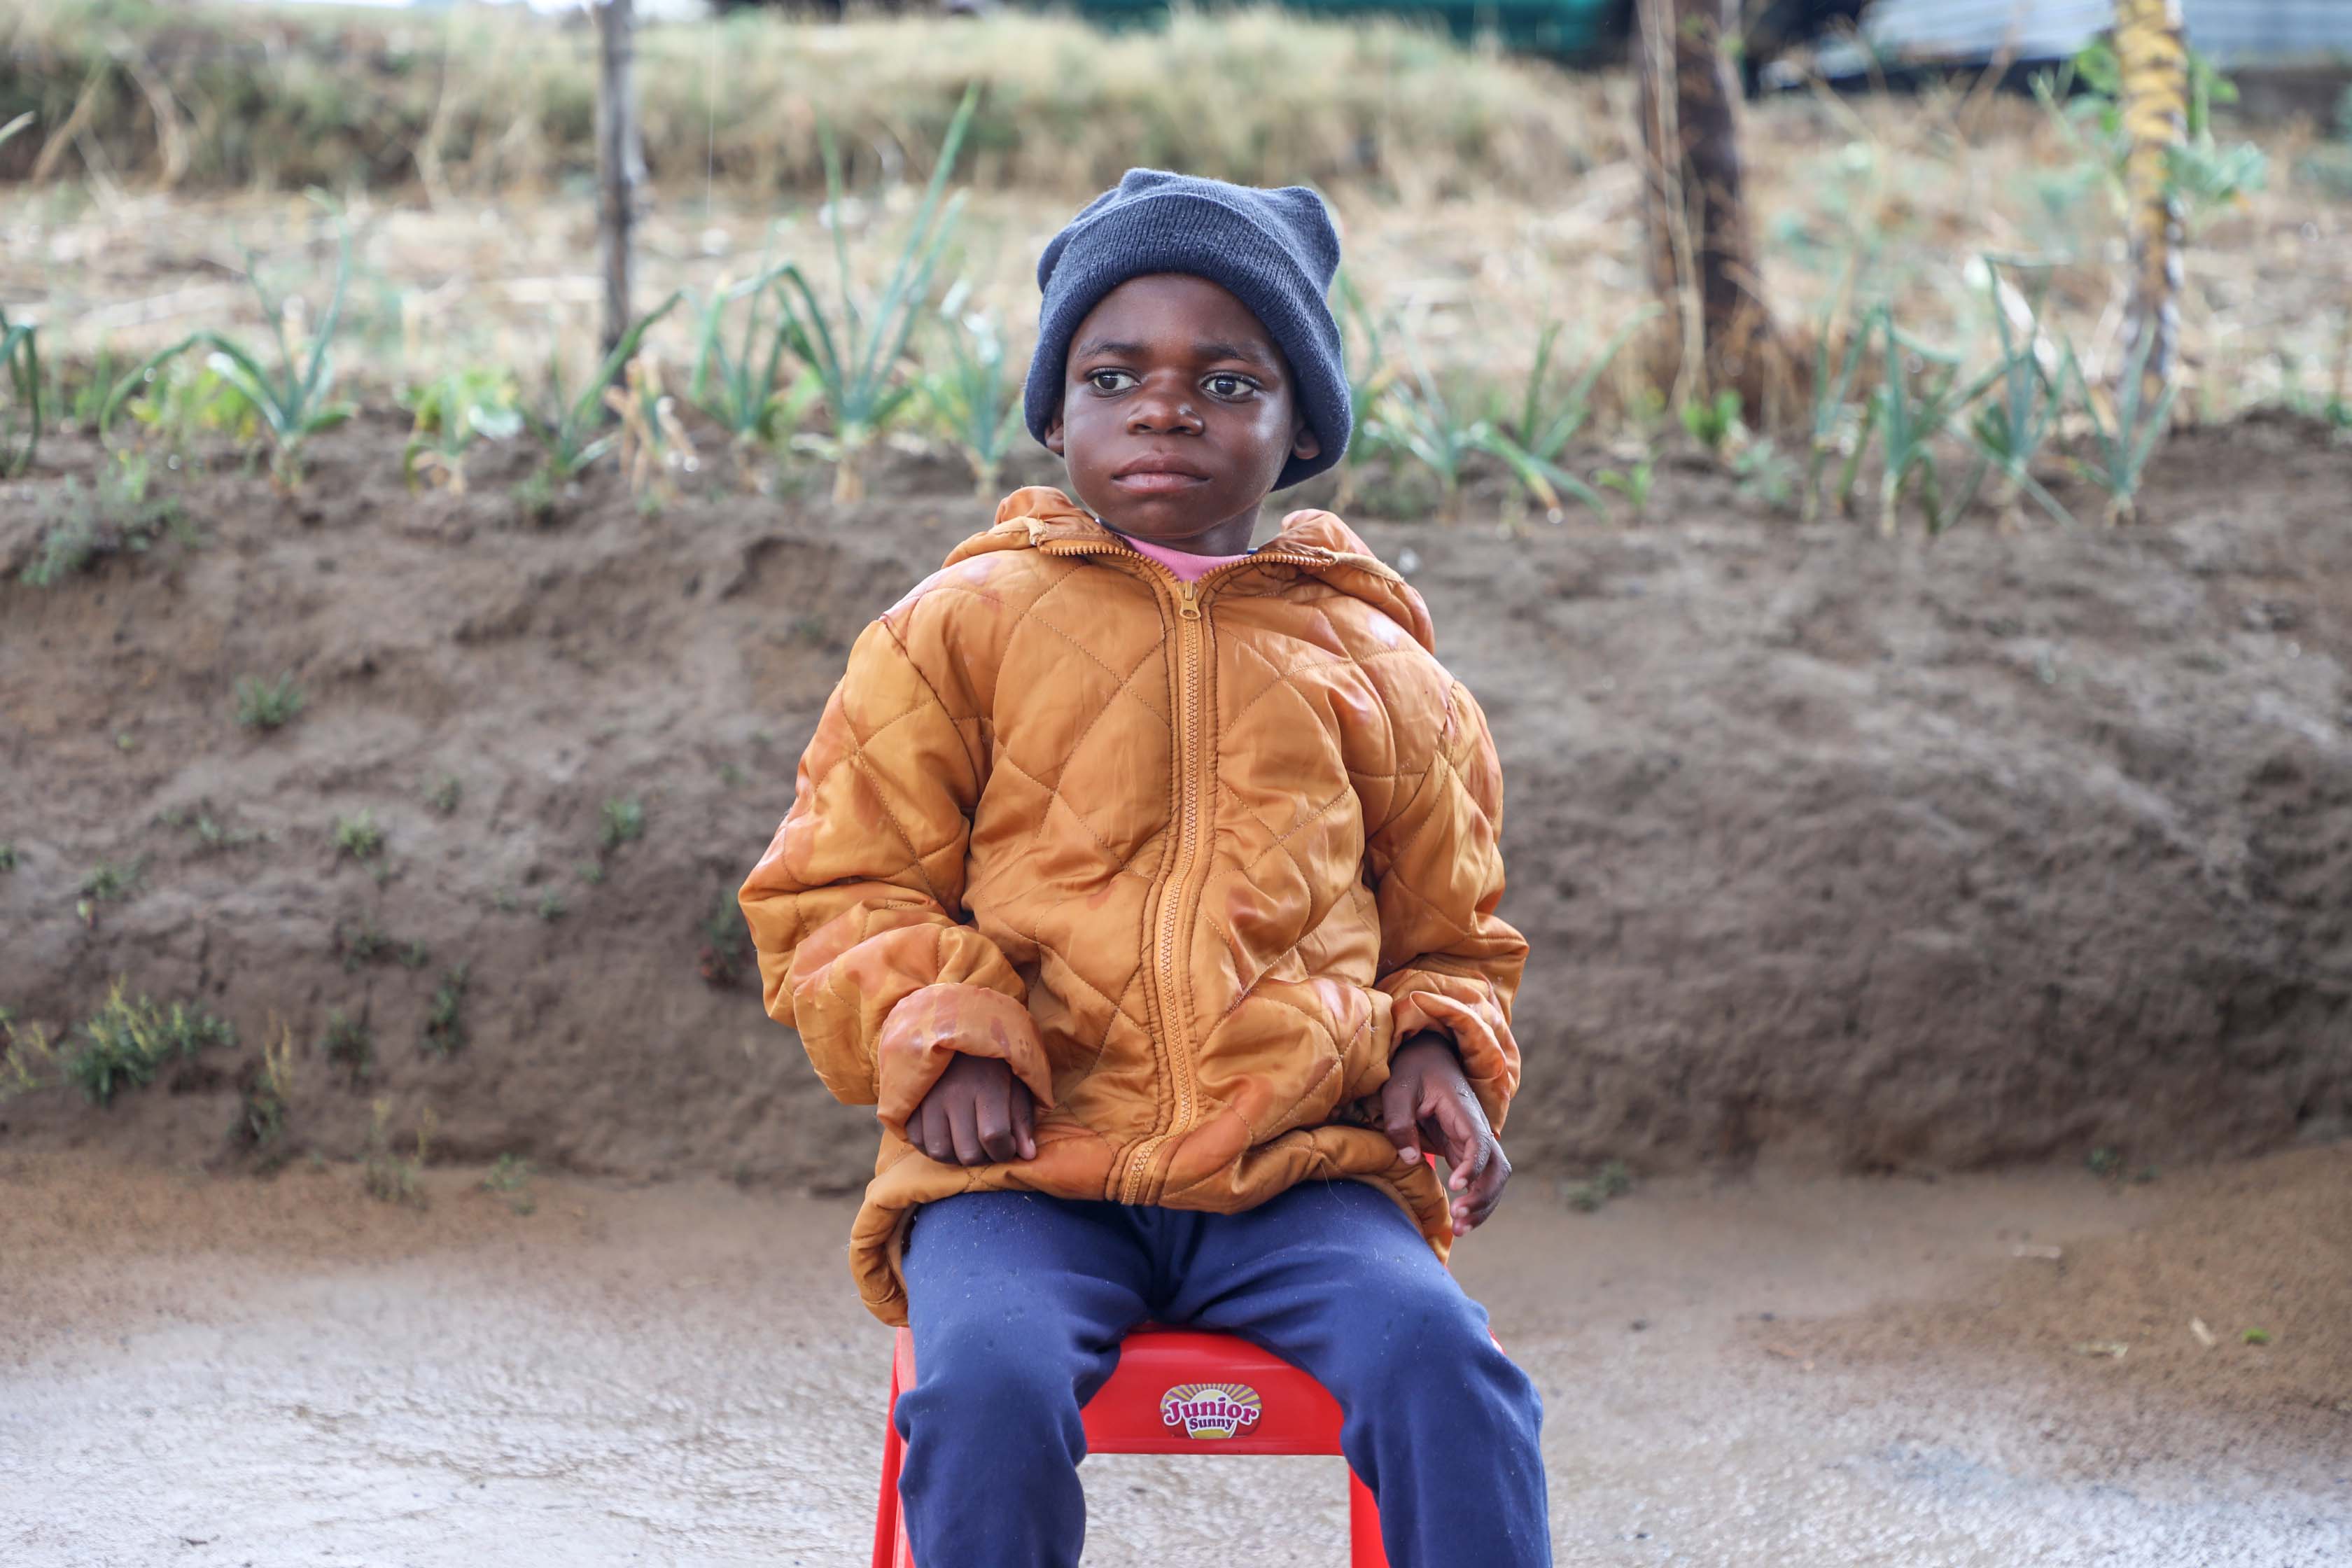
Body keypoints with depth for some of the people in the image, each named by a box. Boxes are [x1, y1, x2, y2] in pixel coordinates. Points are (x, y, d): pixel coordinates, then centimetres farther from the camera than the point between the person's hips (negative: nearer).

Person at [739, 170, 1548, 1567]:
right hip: (1022, 1163, -1)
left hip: (1299, 1169, 2)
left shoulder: (1373, 663, 17)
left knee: (1438, 1358, -29)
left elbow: (1449, 932, 28)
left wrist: (1441, 1048, 5)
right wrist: (937, 1031, -9)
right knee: (990, 1381, -32)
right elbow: (836, 896, 11)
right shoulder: (959, 630, 11)